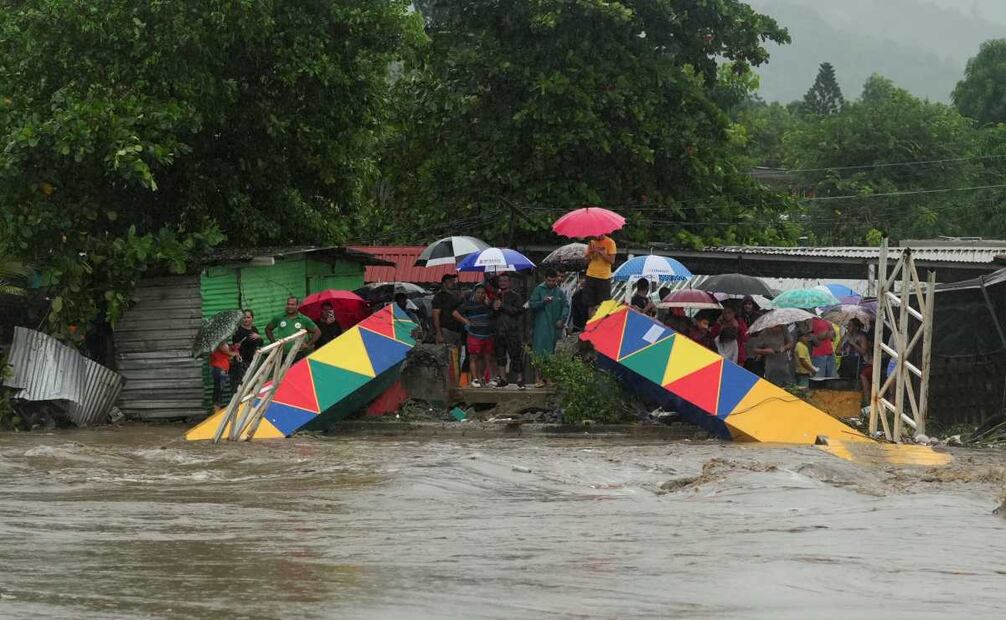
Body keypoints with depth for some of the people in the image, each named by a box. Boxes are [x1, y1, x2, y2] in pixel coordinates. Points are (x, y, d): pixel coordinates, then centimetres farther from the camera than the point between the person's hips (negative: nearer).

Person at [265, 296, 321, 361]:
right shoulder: (279, 318, 5)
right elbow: (268, 329, 19)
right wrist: (274, 342, 9)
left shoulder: (304, 320, 1)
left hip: (299, 355, -2)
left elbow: (317, 332, 7)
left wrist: (308, 344, 0)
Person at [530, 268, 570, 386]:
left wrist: (562, 320, -1)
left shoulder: (559, 292, 10)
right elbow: (532, 305, -2)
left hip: (555, 326, 3)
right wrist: (543, 302, -19)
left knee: (552, 352, 6)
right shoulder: (538, 290, 2)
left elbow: (566, 306, 12)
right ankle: (538, 377, -7)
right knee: (540, 351, -7)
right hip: (541, 327, -3)